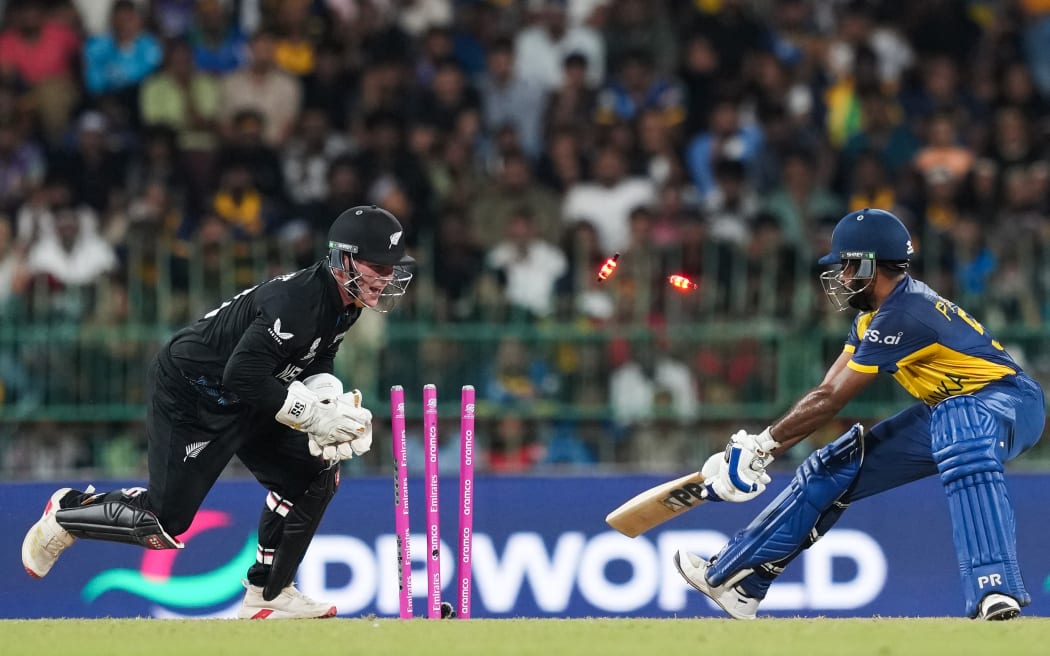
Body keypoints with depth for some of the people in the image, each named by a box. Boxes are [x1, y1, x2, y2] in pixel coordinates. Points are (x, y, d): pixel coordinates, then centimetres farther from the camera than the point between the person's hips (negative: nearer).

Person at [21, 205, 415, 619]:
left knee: (315, 474, -1)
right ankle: (68, 512, 19)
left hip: (242, 401, 9)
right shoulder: (296, 301, -31)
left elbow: (314, 363, 11)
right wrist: (313, 415, -31)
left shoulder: (344, 305, -2)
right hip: (189, 394, -9)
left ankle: (267, 593, 8)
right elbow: (242, 375, -34)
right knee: (165, 519, -7)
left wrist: (326, 393, -11)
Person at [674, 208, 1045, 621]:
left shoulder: (902, 315, -23)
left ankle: (995, 593, -57)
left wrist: (762, 444, -8)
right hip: (948, 412, 11)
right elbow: (825, 394, 8)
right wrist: (761, 452, 1)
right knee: (834, 469, 10)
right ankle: (733, 578, 21)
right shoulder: (875, 315, 8)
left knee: (957, 428, -45)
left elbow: (831, 401, -18)